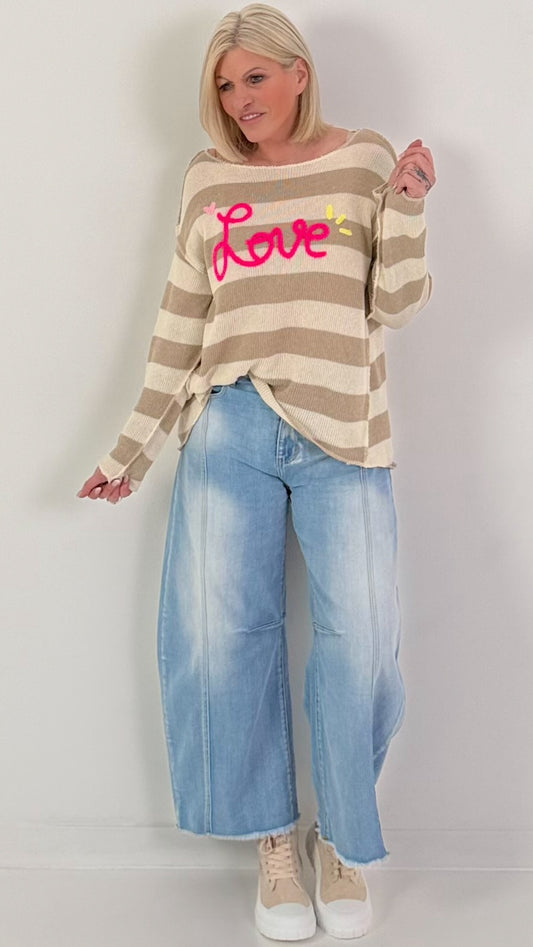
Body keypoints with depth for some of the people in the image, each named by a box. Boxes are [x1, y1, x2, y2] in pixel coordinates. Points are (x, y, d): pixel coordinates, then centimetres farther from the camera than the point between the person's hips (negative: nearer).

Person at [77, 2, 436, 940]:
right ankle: (272, 839, 18)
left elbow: (394, 304, 5)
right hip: (230, 431, 2)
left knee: (358, 638, -5)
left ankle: (339, 838, 17)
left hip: (339, 436, -1)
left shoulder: (364, 160, 8)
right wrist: (133, 446, 10)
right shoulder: (208, 180, 13)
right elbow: (181, 324, 13)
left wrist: (405, 206, -10)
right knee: (224, 634, -1)